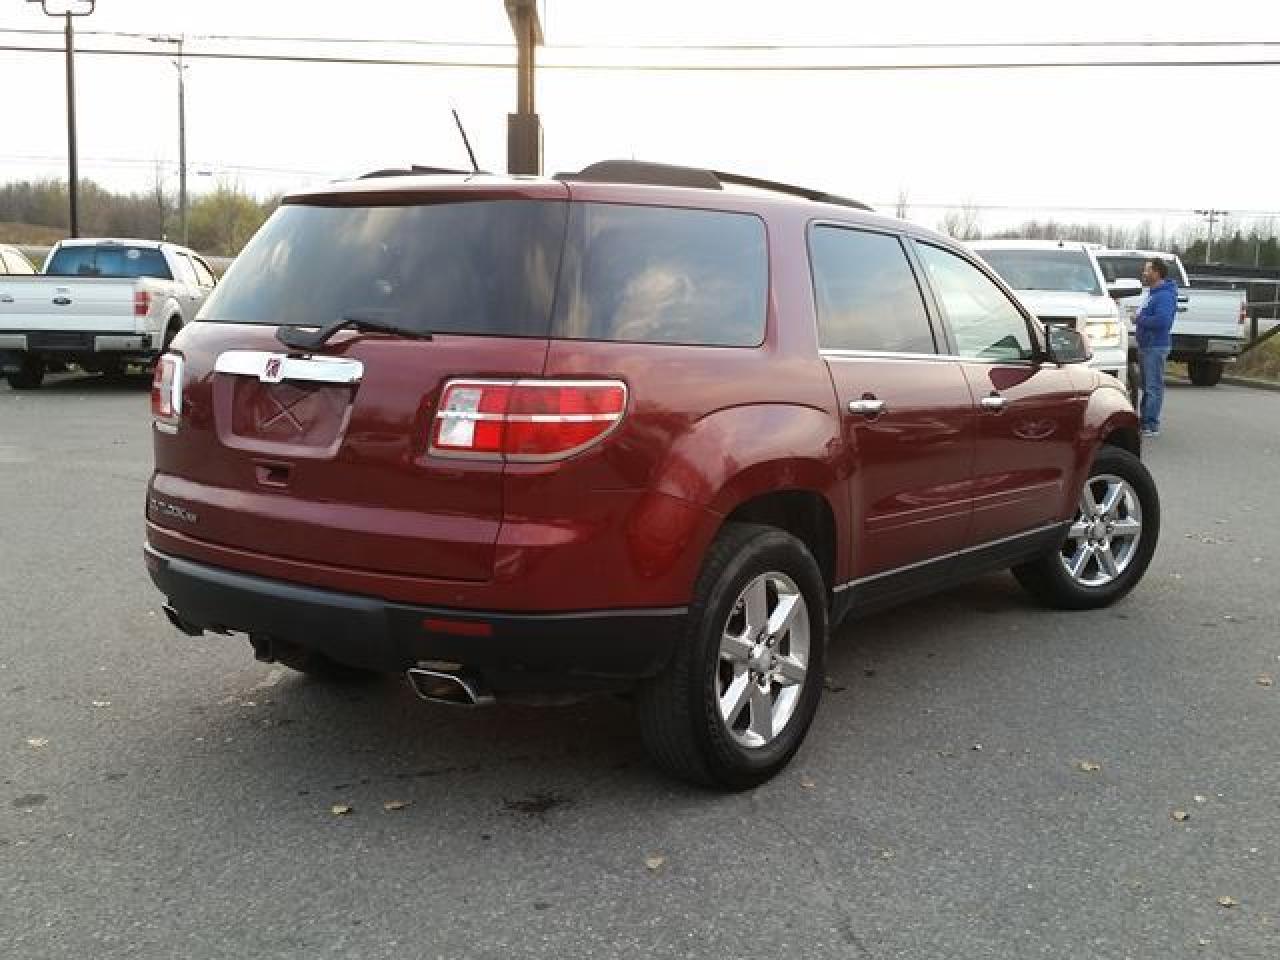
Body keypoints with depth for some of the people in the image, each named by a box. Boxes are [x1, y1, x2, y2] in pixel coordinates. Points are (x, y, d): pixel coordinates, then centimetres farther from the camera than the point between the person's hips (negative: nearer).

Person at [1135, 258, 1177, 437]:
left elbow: (1162, 320, -28)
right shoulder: (1153, 293, 17)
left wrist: (1140, 320, -17)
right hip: (1147, 346, 11)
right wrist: (1140, 318, 6)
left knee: (1153, 386, -8)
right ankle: (1145, 421, 24)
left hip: (1156, 346, -11)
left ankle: (1151, 425, -6)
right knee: (1147, 386, 16)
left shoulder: (1165, 295, -16)